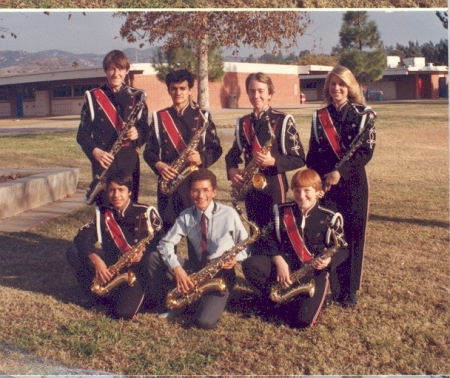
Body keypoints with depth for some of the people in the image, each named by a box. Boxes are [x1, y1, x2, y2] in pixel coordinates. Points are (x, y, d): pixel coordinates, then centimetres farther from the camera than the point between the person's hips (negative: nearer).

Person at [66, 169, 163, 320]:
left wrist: (144, 250, -24)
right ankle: (97, 293, -2)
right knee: (73, 253, -16)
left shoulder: (145, 212, -7)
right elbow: (81, 238, -9)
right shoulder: (102, 213, 2)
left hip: (137, 267, -4)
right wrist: (96, 260, -27)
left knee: (123, 312, -28)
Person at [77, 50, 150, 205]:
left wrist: (138, 133, -13)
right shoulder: (93, 97, 5)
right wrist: (94, 150, -16)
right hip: (103, 161, -1)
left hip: (130, 161, 2)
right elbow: (82, 134, 3)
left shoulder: (136, 97, 9)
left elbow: (146, 130, 10)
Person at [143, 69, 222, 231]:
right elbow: (149, 150, 10)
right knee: (167, 230, 3)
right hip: (168, 181, 2)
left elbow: (216, 148, 4)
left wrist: (202, 159, -16)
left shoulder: (202, 116, 5)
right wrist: (158, 165, -10)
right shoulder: (159, 117, 10)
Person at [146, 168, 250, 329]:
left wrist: (236, 257, -20)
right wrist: (177, 268, -22)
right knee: (155, 257, -14)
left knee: (205, 321, -27)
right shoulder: (186, 217, -1)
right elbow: (166, 243, -5)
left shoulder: (229, 214, -9)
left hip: (222, 274, -4)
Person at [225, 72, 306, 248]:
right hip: (250, 187, 5)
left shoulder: (283, 121, -7)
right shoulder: (243, 123, 8)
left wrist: (273, 161, -23)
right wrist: (232, 170, -5)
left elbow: (299, 159, -8)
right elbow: (233, 153, 17)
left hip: (274, 186, -5)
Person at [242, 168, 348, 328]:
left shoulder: (329, 218, -4)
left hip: (315, 272, -3)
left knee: (303, 319, -24)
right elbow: (271, 240, 6)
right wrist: (279, 261, -14)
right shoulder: (282, 212, 5)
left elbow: (343, 249, 0)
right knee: (250, 265, -24)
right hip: (286, 265, 3)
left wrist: (330, 260, -23)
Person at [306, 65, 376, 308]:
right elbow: (312, 153, 10)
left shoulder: (363, 115, 0)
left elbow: (366, 151, -9)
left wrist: (341, 171, -18)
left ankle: (349, 290, 12)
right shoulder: (319, 117, 9)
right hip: (324, 183, 2)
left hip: (353, 183, -2)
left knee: (352, 235, 2)